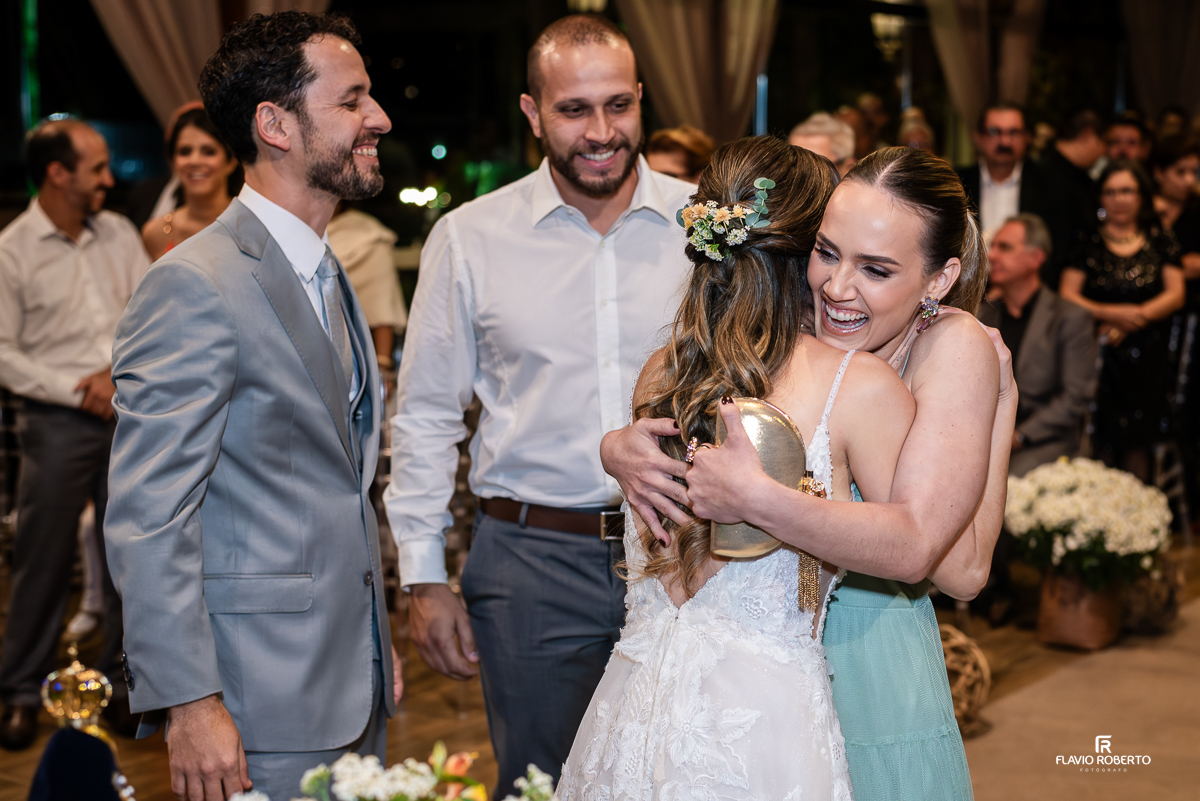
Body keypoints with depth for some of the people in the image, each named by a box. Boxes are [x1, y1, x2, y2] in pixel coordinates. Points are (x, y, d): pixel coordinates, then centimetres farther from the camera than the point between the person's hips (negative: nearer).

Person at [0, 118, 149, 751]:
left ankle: (123, 670, 24)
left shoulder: (119, 234, 8)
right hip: (58, 423, -4)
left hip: (130, 412, 4)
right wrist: (78, 389, -12)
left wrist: (120, 372, -9)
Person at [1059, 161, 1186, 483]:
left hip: (1146, 360, 1)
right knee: (1100, 447, -7)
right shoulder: (1088, 244, 4)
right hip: (1098, 358, -1)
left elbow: (1175, 295, 2)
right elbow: (1067, 296, -2)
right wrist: (1111, 313, -16)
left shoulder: (1161, 243, 9)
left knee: (1137, 445, 0)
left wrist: (1134, 317, -12)